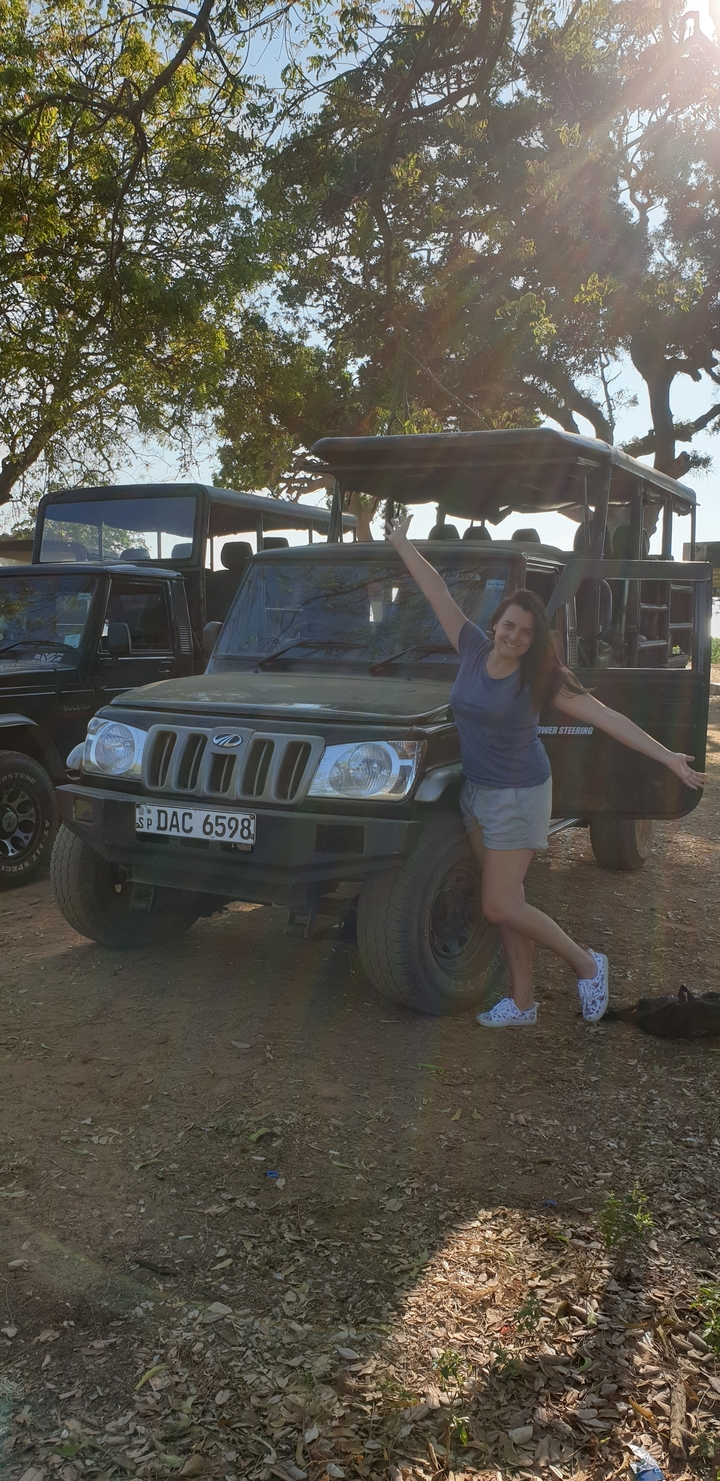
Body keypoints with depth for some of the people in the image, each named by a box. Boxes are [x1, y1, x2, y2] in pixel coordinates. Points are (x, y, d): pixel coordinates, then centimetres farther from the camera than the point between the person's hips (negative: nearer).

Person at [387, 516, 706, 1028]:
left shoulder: (540, 678, -14)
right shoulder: (474, 649, -1)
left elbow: (606, 717, -17)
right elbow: (437, 589, 4)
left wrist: (667, 757, -22)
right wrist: (402, 544, 8)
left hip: (519, 797, -6)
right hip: (476, 793, 6)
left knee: (500, 906, -7)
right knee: (507, 903, 10)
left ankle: (587, 964, 11)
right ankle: (523, 1004, 19)